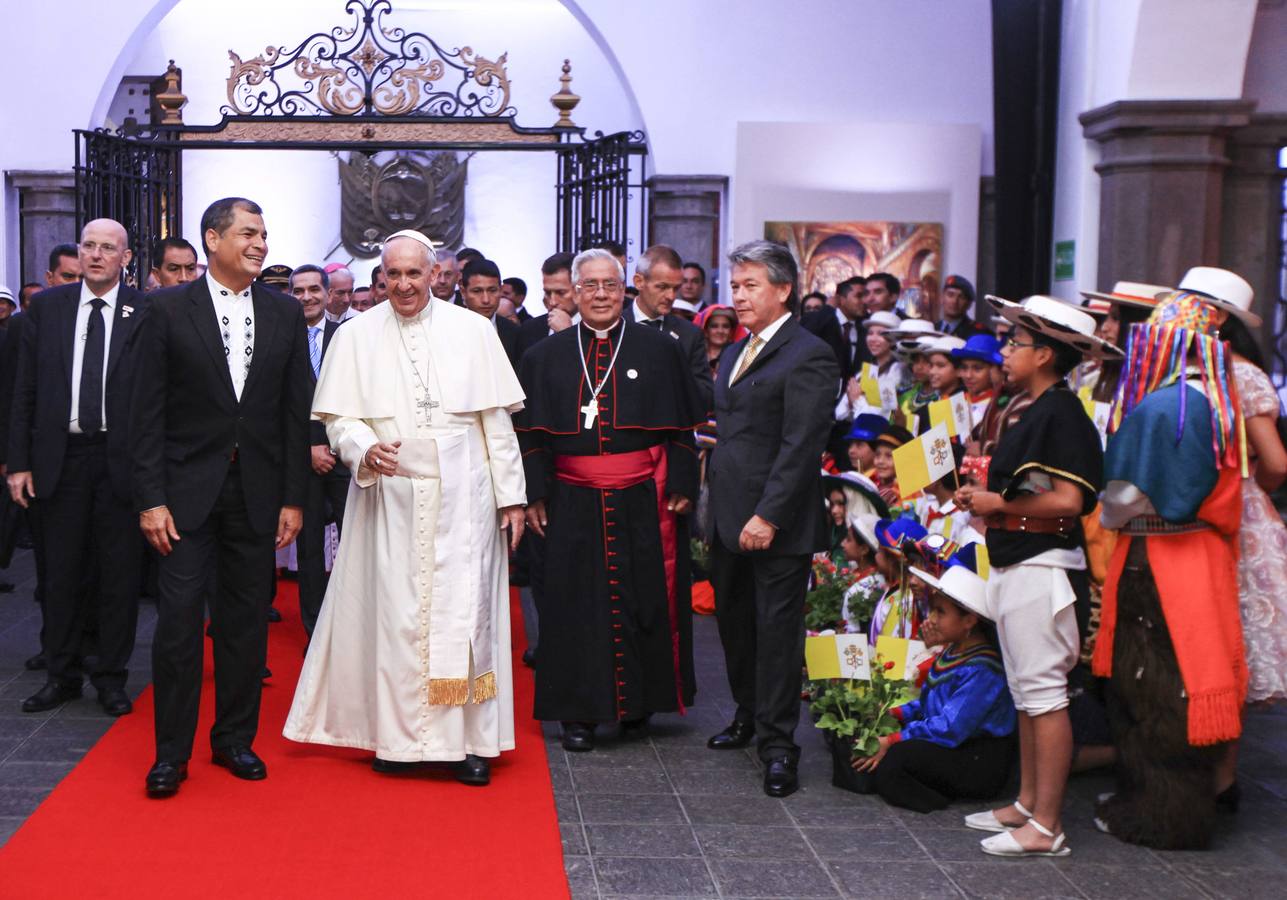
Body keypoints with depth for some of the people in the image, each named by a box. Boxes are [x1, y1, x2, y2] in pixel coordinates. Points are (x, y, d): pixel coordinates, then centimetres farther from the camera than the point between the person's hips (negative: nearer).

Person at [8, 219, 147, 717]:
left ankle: (112, 678, 19)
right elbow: (25, 391, 6)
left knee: (120, 573, 6)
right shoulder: (48, 307, 6)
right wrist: (19, 462, 1)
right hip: (61, 457, 2)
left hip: (121, 461, -2)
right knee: (61, 573, 11)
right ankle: (62, 675, 24)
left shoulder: (146, 313, -3)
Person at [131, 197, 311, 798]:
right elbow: (148, 413, -3)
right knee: (178, 618, -2)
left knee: (247, 620, 9)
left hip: (258, 490, 3)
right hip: (189, 489, -2)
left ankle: (235, 738, 23)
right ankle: (172, 752, 10)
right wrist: (151, 499, -9)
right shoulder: (168, 310, -2)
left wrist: (293, 498, 2)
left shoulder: (285, 313, 6)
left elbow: (296, 411, 6)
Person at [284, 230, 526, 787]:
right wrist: (365, 451, -18)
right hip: (389, 499, 0)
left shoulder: (473, 331, 4)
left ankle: (470, 741, 7)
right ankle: (398, 736, 14)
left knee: (464, 611, -1)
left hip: (461, 500, 0)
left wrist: (511, 495, 2)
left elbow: (497, 421, 5)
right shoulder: (356, 336, 4)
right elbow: (339, 418, 3)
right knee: (394, 614, 2)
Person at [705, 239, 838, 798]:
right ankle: (748, 715, 34)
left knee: (777, 632, -1)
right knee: (734, 622, 16)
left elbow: (800, 447, -18)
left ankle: (778, 744, 7)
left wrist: (768, 516, -22)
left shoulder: (808, 356, -11)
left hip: (777, 526, -8)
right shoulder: (736, 354, 17)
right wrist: (715, 510, 13)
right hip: (728, 520, 8)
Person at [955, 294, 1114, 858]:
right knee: (1026, 692, 16)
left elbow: (1066, 500, -23)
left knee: (1043, 692, -6)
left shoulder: (1061, 413, -15)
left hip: (1042, 566, -11)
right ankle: (1027, 805, 26)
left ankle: (1047, 827, -1)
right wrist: (985, 503, 6)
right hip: (1016, 566, 11)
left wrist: (1000, 505, -13)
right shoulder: (1037, 412, 16)